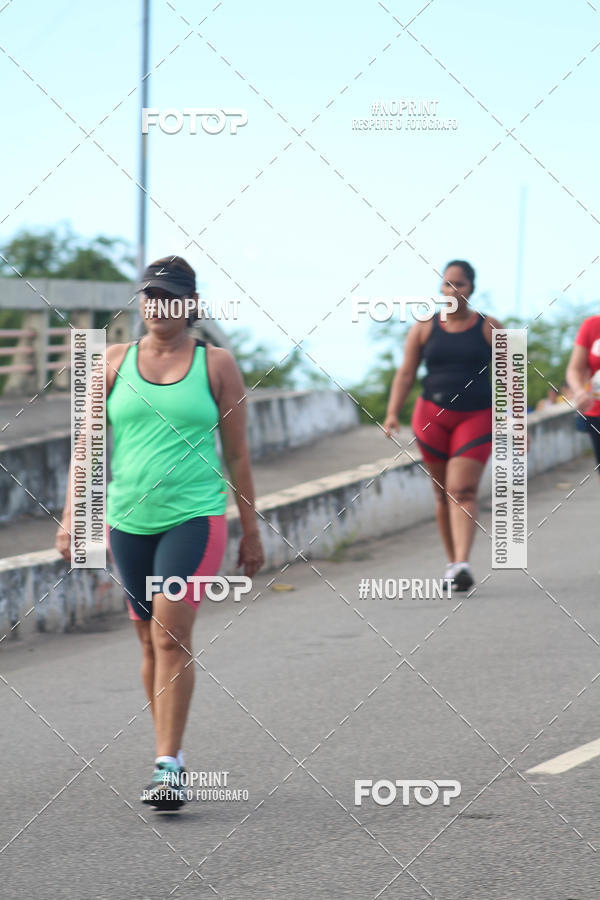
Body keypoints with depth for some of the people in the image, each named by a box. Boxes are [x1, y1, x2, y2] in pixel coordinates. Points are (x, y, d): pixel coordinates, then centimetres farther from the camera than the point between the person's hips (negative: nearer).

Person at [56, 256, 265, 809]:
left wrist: (251, 530, 8)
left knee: (172, 637, -16)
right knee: (151, 640, 11)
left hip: (195, 518, -3)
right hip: (129, 519, 3)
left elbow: (236, 453, 7)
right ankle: (168, 756, 24)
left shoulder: (216, 365, 3)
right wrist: (72, 515, -1)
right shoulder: (115, 361, 8)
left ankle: (168, 769, -16)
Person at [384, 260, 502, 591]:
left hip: (476, 417, -2)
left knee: (463, 492, -16)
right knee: (443, 493, 6)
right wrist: (392, 413, -10)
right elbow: (406, 373, 3)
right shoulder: (424, 328, 5)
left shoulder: (489, 328, 2)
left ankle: (462, 565, -27)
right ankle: (452, 562, 17)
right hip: (433, 415, 2)